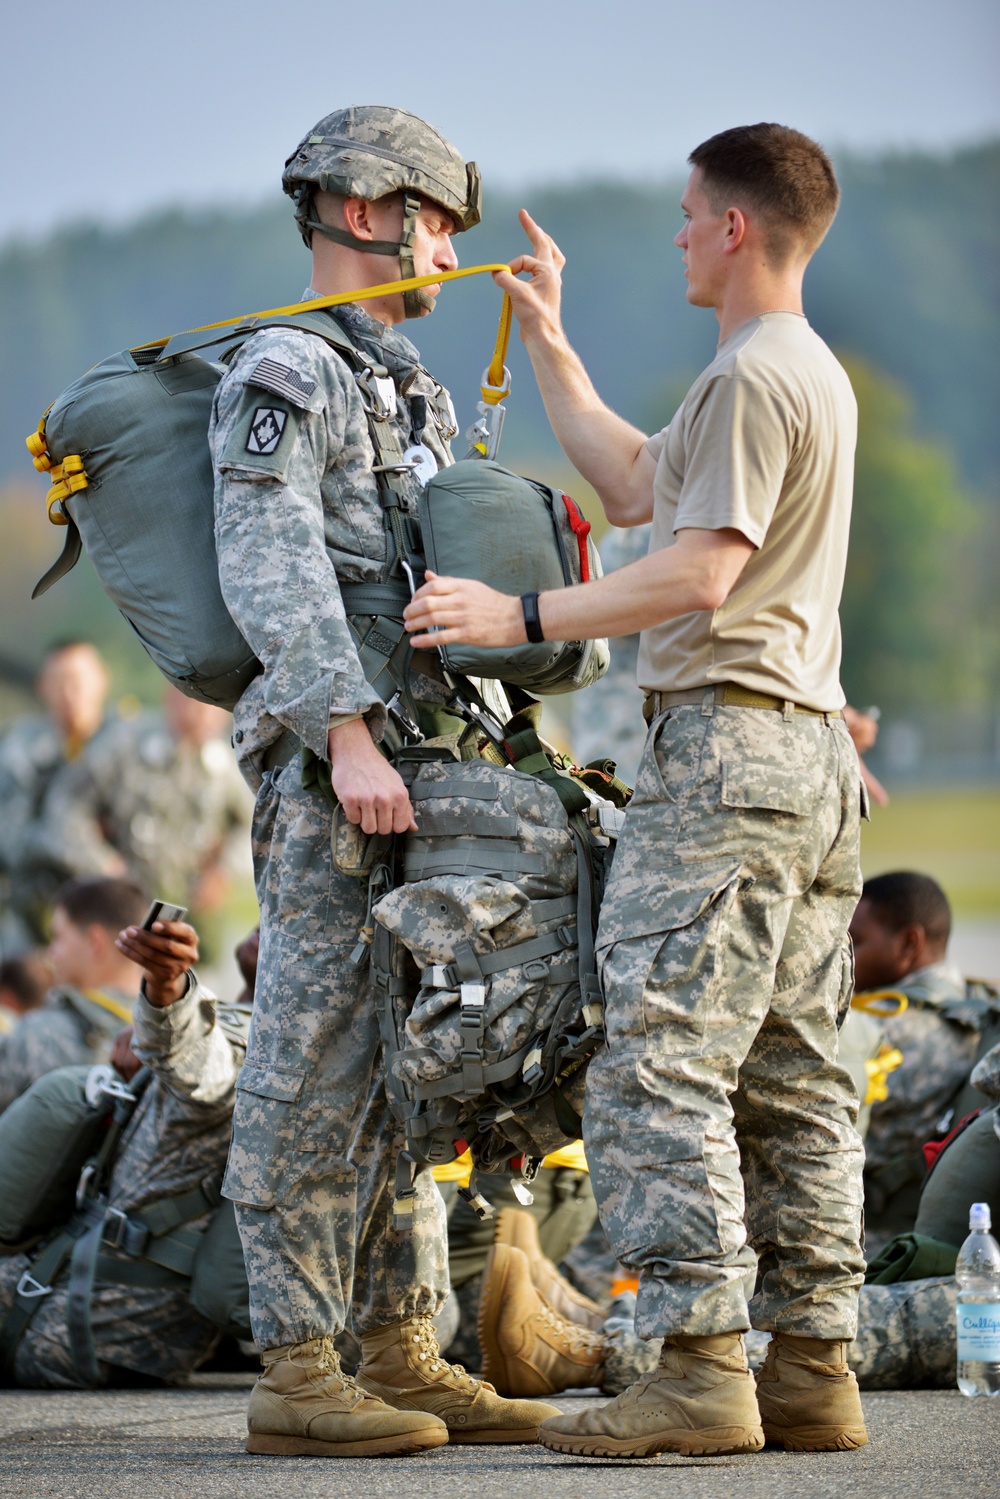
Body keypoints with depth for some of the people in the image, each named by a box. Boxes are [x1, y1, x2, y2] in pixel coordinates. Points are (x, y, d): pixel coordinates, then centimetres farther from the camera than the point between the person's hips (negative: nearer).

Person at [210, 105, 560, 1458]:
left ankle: (402, 1356, 13)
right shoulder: (280, 377, -6)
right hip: (329, 776, -9)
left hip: (422, 770, 9)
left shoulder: (414, 395, 24)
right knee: (318, 1066, -8)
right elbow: (272, 571, -18)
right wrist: (347, 732, -28)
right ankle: (297, 1373, -7)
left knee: (408, 1069, 9)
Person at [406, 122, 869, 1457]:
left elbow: (699, 573, -21)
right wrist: (546, 341, 34)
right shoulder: (816, 373, 21)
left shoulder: (753, 377, -12)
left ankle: (700, 1369, -16)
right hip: (813, 751, 10)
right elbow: (636, 485, 30)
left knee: (657, 1062, -12)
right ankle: (813, 1371, 9)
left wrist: (521, 618, -21)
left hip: (727, 739, -10)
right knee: (793, 1081, 9)